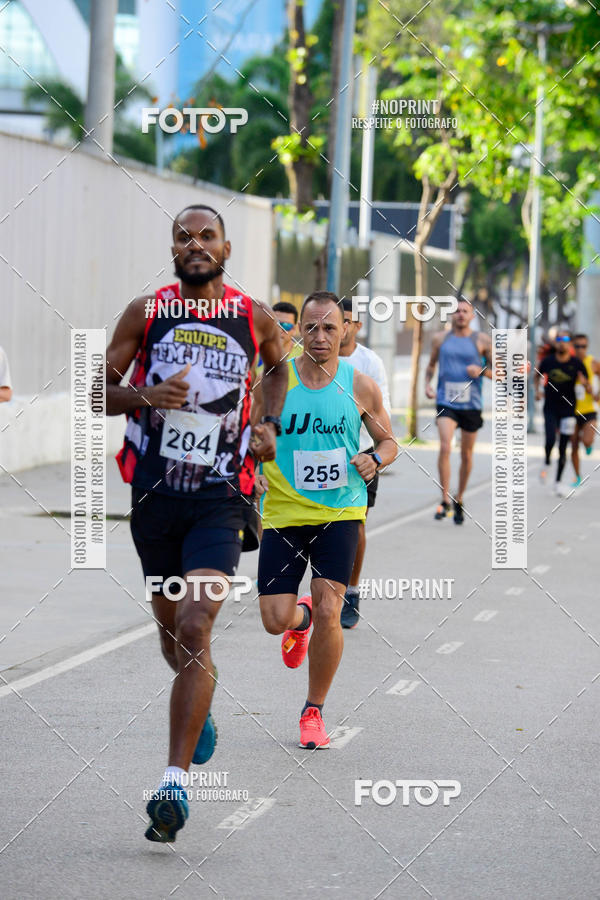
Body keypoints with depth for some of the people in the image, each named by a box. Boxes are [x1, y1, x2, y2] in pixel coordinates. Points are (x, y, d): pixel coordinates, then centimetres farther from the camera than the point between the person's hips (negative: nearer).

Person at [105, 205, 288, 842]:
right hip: (153, 495, 2)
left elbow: (279, 368, 23)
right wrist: (144, 396, -16)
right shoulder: (146, 312, 0)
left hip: (219, 497, -2)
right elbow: (98, 390, 4)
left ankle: (175, 782, -21)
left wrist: (268, 423, 7)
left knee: (195, 630, -18)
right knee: (169, 623, 18)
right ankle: (199, 712, 51)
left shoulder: (254, 317, 1)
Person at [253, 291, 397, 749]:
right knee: (275, 620, -5)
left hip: (340, 512, 0)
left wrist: (375, 460, -10)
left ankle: (314, 712, 7)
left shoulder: (360, 386, 0)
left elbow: (388, 441, 12)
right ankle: (301, 618, 36)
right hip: (284, 512, 1)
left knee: (329, 613, -13)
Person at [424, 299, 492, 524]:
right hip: (446, 402, 0)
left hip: (471, 404, 0)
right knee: (445, 448, -20)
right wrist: (427, 385, 3)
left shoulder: (482, 341, 2)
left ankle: (459, 500, 27)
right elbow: (431, 365, 21)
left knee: (466, 454, 10)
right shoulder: (440, 338, 7)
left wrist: (481, 371, -14)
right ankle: (445, 500, -17)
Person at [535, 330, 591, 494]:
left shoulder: (576, 363, -6)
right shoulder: (548, 361, -3)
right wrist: (537, 390, 0)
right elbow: (537, 375, 17)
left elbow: (588, 388, -2)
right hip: (550, 408, 0)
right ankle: (547, 464, 15)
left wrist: (585, 384, -25)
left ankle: (558, 482, 15)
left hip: (568, 409, 0)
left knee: (563, 447, 3)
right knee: (550, 440, -17)